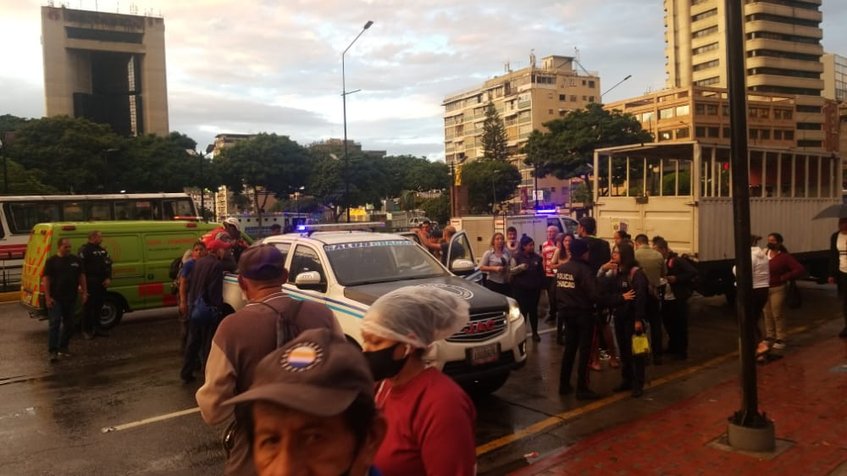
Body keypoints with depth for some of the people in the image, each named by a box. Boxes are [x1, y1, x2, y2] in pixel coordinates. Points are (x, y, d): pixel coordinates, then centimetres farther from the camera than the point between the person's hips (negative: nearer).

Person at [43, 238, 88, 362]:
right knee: (55, 323, -9)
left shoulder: (76, 260, 7)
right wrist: (47, 297, -11)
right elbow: (46, 279, -5)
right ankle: (53, 351, -9)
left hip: (71, 298, 4)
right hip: (55, 299, -4)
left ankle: (63, 347, 22)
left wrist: (84, 292, 4)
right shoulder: (52, 261, -2)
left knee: (68, 324, 10)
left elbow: (81, 277, 11)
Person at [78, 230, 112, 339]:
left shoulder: (103, 250, 16)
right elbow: (80, 266, -14)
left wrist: (108, 278, 4)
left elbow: (108, 264, 16)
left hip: (102, 283, 7)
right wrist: (83, 282, -18)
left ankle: (97, 328, 22)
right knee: (88, 307, -2)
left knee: (99, 306, 12)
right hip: (90, 283, -7)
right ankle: (86, 330, 5)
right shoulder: (84, 250, -7)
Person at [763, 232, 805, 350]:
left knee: (777, 314, 0)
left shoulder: (784, 256, -12)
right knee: (767, 314, 11)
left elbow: (800, 270, -17)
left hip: (777, 289, -5)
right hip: (764, 288, 5)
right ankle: (769, 337, 23)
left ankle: (780, 339, 11)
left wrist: (784, 278, -16)